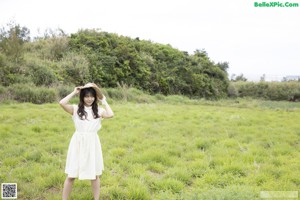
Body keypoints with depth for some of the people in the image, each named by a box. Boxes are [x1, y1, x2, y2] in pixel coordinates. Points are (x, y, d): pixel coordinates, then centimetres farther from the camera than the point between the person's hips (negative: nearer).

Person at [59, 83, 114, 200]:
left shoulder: (99, 110, 1)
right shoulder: (75, 109, -2)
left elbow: (110, 115, -16)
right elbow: (62, 103, -18)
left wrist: (103, 101, -4)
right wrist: (74, 93, -6)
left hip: (92, 144, 1)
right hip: (78, 144, -1)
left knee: (95, 175, 13)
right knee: (71, 175, 8)